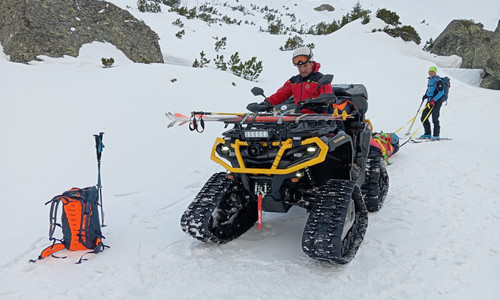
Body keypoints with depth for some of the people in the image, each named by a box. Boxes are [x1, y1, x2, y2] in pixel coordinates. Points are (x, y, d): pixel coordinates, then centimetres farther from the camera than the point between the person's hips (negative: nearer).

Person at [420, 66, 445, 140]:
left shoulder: (438, 80, -11)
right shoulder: (429, 80, 14)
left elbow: (441, 92, -17)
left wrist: (434, 100, -24)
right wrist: (425, 95, 11)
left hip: (437, 101, -8)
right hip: (430, 101, 8)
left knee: (435, 118, -9)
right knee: (423, 118, 5)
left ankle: (436, 135, -1)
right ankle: (427, 133, 14)